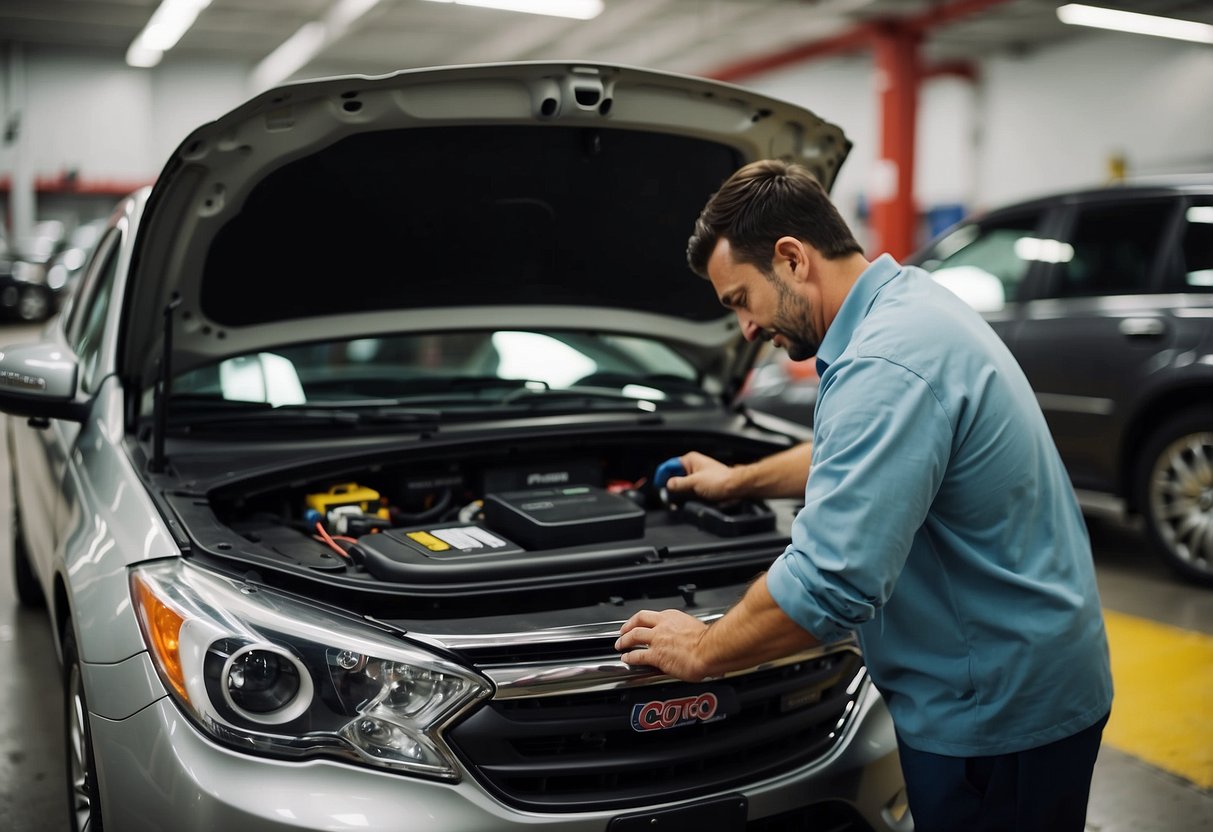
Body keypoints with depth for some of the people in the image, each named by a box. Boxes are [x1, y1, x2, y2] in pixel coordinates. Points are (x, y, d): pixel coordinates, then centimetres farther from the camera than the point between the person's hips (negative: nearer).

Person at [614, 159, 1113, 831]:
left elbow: (828, 585, -31)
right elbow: (861, 454, 25)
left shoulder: (887, 368, -28)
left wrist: (701, 651, -16)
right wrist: (739, 480, 30)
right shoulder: (910, 299, 6)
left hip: (997, 711, -10)